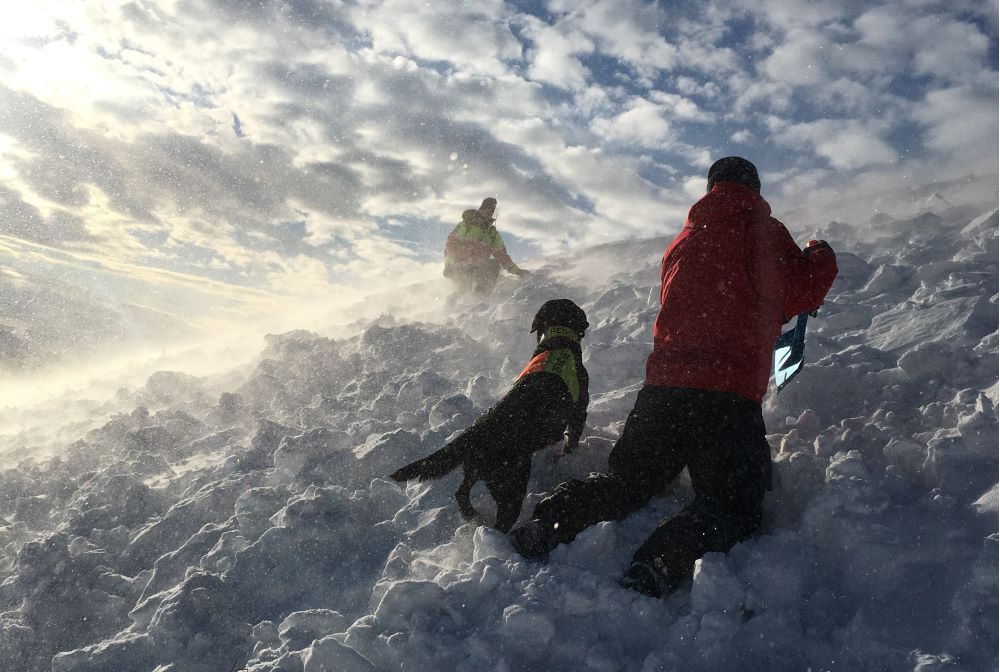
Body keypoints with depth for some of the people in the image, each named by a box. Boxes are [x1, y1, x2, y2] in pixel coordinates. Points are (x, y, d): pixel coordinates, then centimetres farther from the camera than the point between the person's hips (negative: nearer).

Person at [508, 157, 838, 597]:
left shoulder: (683, 240, 21)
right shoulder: (762, 230, 3)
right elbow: (802, 293, 1)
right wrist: (820, 257, 22)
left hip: (663, 385, 6)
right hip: (729, 395, -5)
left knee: (627, 481, 18)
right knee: (733, 507, 2)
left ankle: (549, 522, -8)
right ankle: (662, 563, -28)